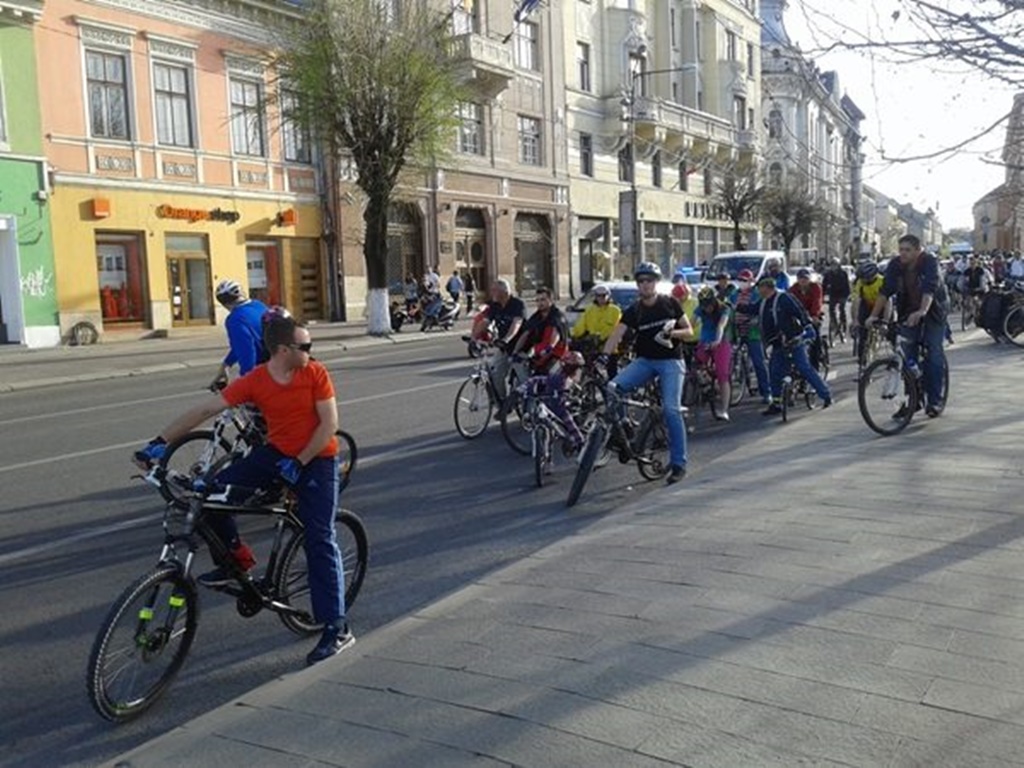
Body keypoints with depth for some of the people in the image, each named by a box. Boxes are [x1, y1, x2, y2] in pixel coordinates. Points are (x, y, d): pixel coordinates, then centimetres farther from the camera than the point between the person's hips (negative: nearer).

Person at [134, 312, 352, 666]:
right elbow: (206, 409, -12)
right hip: (276, 453, 3)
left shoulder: (316, 373, -13)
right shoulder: (254, 381, -10)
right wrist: (160, 442, -17)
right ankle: (238, 558, 9)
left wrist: (298, 463, -19)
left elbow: (329, 423, -14)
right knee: (213, 493, -15)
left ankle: (336, 628, -1)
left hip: (316, 460, -3)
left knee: (319, 541, -8)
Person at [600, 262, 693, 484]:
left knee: (671, 409, -15)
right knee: (612, 387, -21)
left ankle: (678, 463, -6)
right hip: (644, 360, 3)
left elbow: (689, 332, 3)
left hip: (670, 361, -3)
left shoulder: (670, 304, 1)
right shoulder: (633, 310, 3)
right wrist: (604, 355, -28)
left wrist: (672, 332, -18)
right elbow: (617, 334, -10)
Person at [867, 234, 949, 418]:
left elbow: (929, 289, -37)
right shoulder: (895, 265, -11)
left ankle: (935, 399, 0)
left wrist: (922, 311, -53)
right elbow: (886, 291, -15)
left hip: (934, 311, -4)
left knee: (934, 353, -7)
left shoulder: (929, 262, -23)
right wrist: (874, 315, -24)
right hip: (908, 312, 4)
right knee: (908, 355, -2)